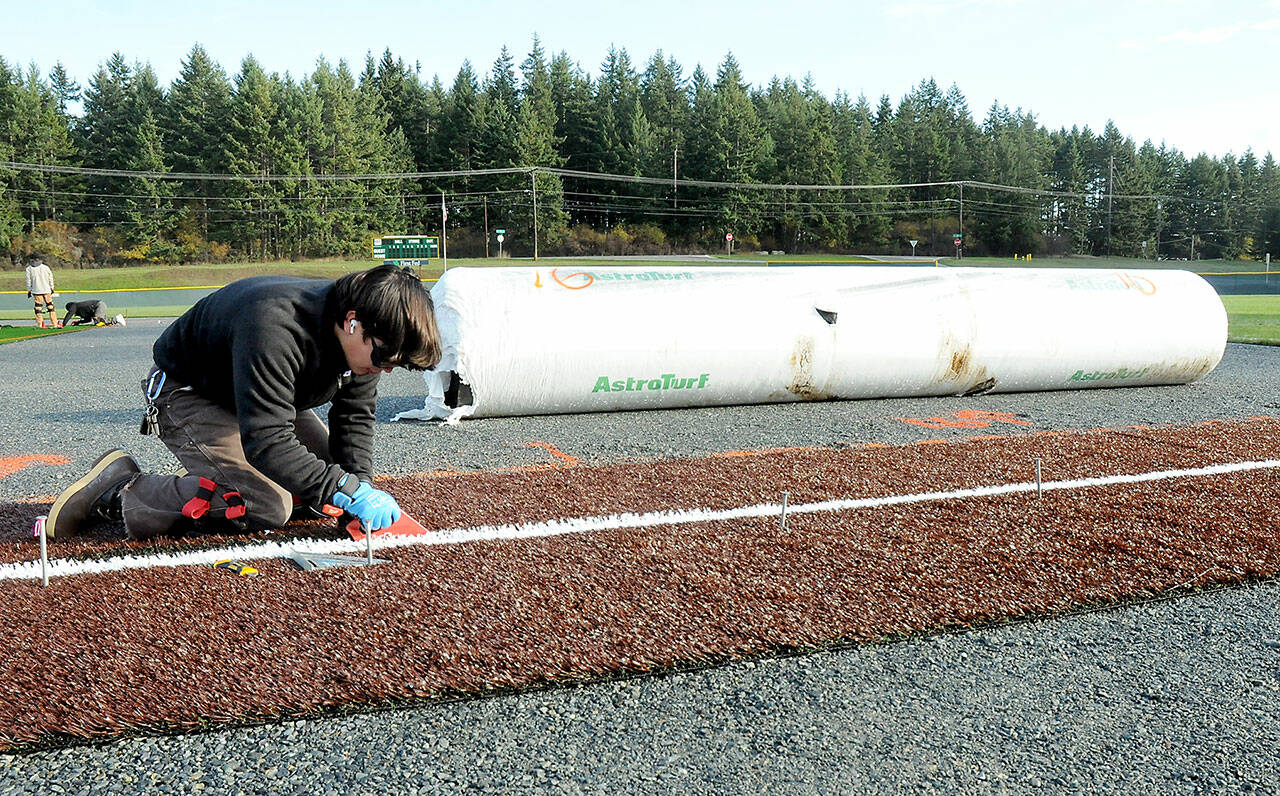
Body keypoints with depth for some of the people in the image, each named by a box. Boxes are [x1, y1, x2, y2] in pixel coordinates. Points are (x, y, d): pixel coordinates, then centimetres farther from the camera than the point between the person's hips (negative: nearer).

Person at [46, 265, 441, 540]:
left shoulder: (366, 336, -15)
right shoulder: (275, 330, -40)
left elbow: (355, 417, -6)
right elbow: (267, 443, -41)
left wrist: (360, 483, -21)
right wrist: (347, 491, -43)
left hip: (266, 399, 8)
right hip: (188, 392, -8)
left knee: (332, 477, 4)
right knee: (268, 507, -24)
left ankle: (208, 477, 14)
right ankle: (117, 493, -11)